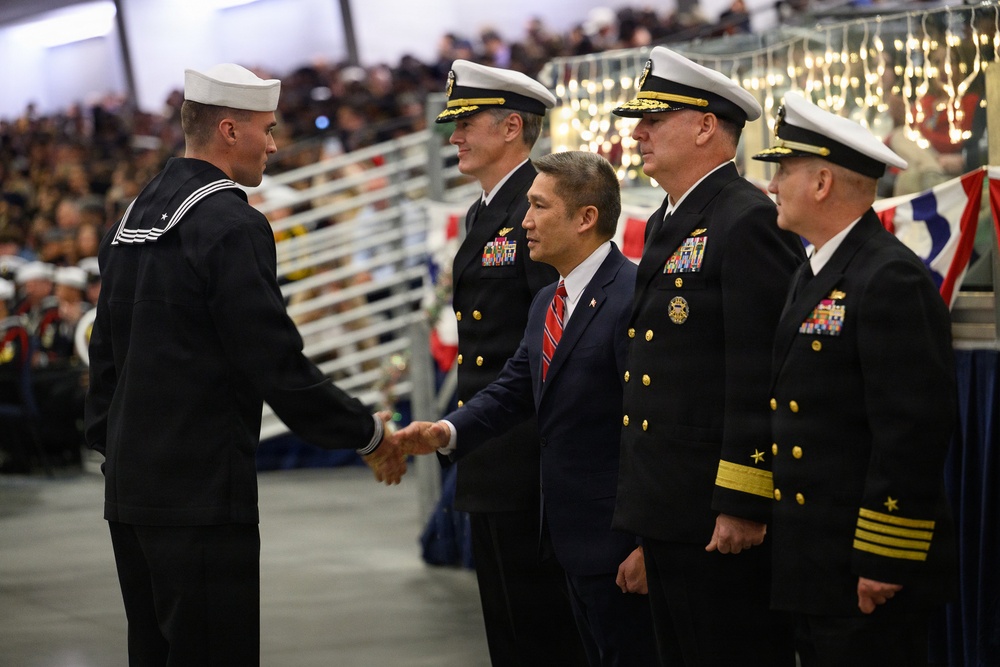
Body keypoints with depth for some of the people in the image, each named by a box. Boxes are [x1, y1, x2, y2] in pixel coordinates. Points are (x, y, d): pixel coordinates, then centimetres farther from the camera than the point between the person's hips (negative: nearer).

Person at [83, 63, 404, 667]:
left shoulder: (134, 217, 13)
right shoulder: (232, 225, -15)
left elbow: (106, 349, 19)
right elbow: (277, 362, -17)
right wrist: (367, 434, -6)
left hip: (132, 482, 9)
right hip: (201, 486, -9)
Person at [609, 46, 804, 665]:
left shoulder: (749, 222, -14)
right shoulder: (665, 224, 17)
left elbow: (759, 376, -19)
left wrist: (742, 505, -22)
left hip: (724, 518, -10)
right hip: (666, 509, 10)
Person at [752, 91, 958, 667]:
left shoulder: (893, 282, -15)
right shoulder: (814, 276, 16)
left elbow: (914, 430, -21)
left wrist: (883, 561, -21)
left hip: (871, 577, -10)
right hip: (817, 574, 10)